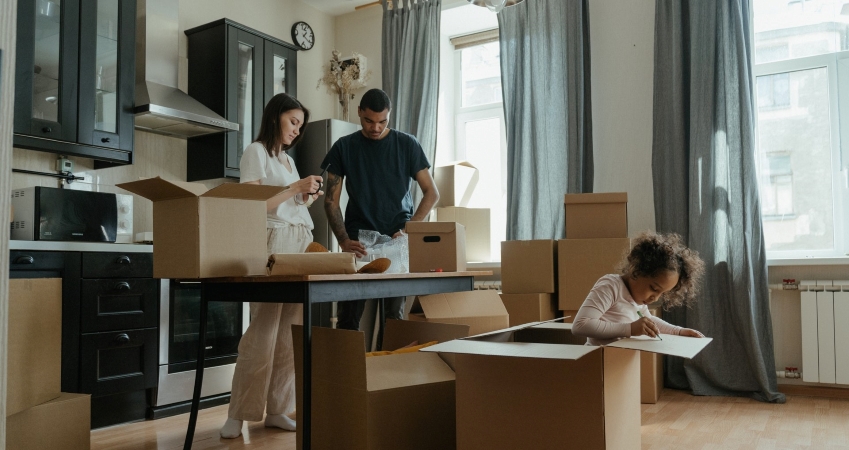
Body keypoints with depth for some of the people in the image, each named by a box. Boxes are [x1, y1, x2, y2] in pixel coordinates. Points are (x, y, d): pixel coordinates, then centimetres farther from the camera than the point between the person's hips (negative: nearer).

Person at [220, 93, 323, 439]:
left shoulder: (288, 159, 24)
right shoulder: (256, 152, 1)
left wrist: (306, 199, 7)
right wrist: (295, 188, -10)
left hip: (301, 243, 7)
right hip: (273, 242, -7)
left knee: (290, 330, 2)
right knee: (264, 329, -10)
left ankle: (276, 409, 8)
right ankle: (238, 414, -1)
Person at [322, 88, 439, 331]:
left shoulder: (407, 144, 6)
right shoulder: (344, 147, 6)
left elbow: (431, 193, 6)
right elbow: (331, 200, 4)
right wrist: (343, 240, -10)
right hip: (358, 240, 1)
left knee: (396, 316, -2)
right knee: (348, 318, -3)